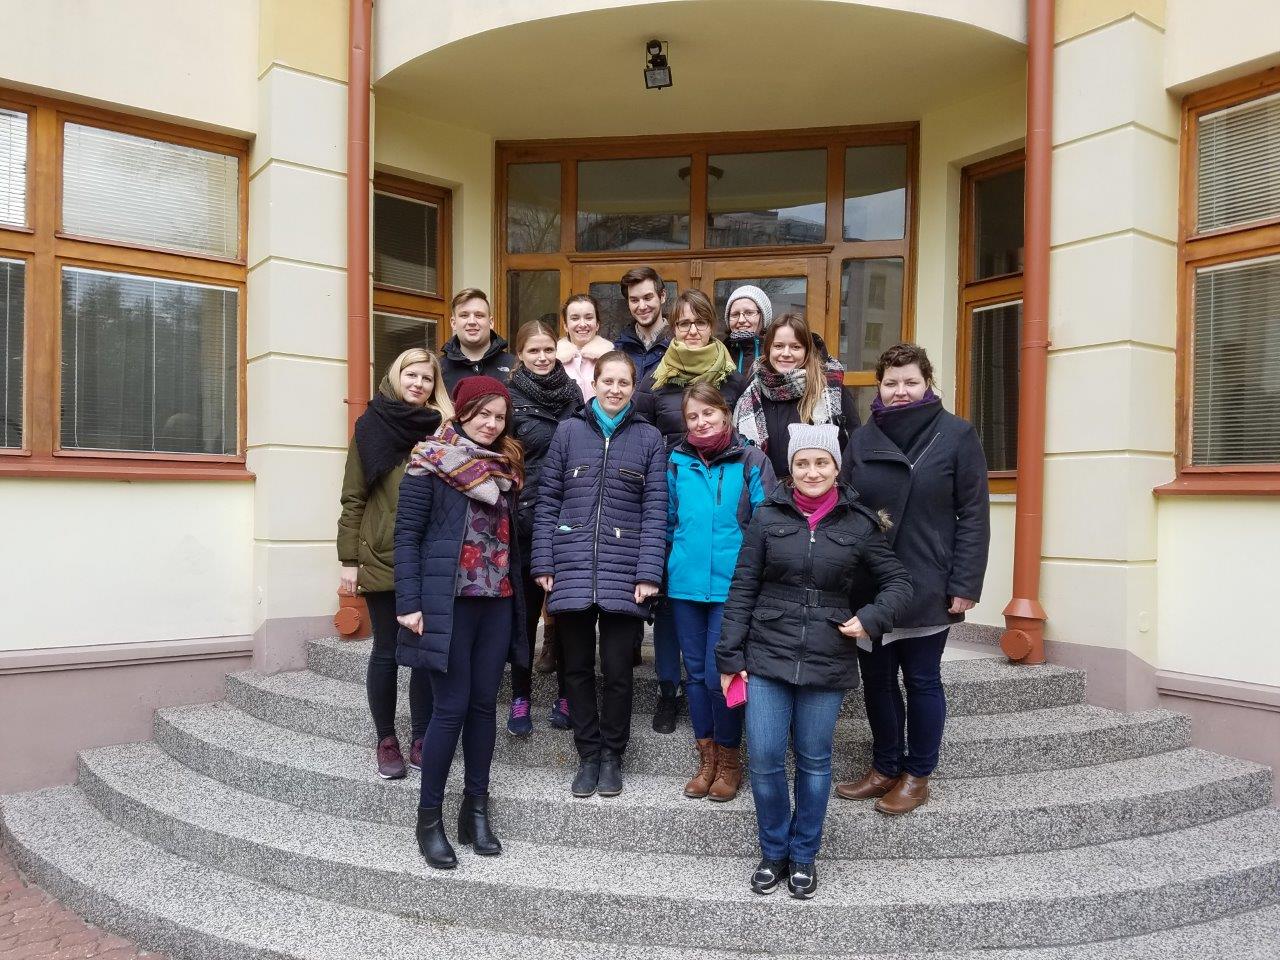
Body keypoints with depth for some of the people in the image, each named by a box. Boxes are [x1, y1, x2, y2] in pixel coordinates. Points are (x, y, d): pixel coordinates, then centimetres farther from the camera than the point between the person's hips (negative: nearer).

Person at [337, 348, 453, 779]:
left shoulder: (443, 431, 7)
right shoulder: (372, 426, 2)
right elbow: (353, 499, 0)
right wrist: (348, 560, -4)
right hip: (382, 559, -2)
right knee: (387, 651, 6)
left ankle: (421, 740, 18)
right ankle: (386, 741, 21)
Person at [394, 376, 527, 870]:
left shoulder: (505, 465, 13)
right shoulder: (430, 461, -3)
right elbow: (407, 534, -6)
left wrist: (519, 595, 7)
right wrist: (408, 603, -13)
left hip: (498, 601, 5)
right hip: (448, 600, -5)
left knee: (484, 705, 8)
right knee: (452, 707, -4)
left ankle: (476, 810, 21)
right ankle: (429, 818, 12)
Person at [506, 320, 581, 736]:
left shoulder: (574, 393, 7)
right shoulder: (510, 398, -1)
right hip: (527, 518, -2)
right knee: (526, 609, 7)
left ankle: (566, 697, 22)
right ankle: (521, 698, 20)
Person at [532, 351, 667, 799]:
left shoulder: (649, 438, 5)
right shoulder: (569, 431, 7)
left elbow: (655, 510, 0)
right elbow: (547, 500, 6)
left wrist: (648, 573, -8)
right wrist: (543, 562, -1)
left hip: (623, 572, -1)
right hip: (572, 568, 1)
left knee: (617, 669, 3)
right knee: (577, 667, 8)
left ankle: (612, 756, 23)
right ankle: (588, 754, 25)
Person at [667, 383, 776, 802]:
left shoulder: (750, 460, -5)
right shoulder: (677, 461, 5)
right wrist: (680, 553, 12)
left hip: (731, 584, -4)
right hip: (685, 583, 4)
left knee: (719, 675, -4)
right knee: (695, 672, 12)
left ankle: (729, 760, 18)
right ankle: (707, 759, 28)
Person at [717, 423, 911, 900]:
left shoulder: (859, 524, 1)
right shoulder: (768, 517, 1)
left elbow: (898, 582, 10)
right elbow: (742, 589, 2)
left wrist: (870, 618, -8)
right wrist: (730, 656, -1)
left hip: (827, 663, 0)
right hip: (767, 659, 0)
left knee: (814, 761, 10)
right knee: (765, 760, 0)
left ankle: (803, 856, 30)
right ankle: (773, 852, 24)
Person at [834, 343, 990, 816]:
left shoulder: (956, 435, -4)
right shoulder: (862, 438, 7)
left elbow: (974, 515, -6)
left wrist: (965, 584, -11)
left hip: (928, 587, -4)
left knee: (922, 680, 8)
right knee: (877, 680, 12)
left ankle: (917, 775, 24)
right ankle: (885, 768, 29)